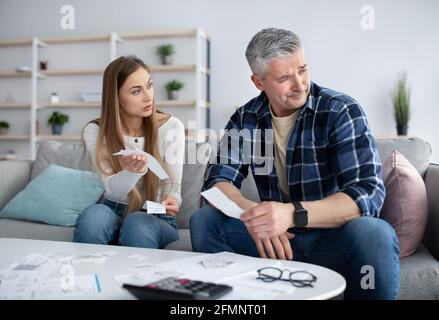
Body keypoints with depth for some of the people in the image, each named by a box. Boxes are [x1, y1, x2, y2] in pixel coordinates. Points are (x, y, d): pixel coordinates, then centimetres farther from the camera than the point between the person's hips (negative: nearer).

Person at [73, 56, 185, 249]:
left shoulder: (171, 127, -8)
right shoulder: (95, 131, -8)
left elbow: (172, 185, -7)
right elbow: (113, 189, -17)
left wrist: (172, 200, -32)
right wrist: (133, 171, -40)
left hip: (156, 219, -1)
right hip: (114, 212, 1)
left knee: (137, 224, -35)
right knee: (93, 215, -33)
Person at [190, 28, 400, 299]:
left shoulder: (342, 111, -13)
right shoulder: (245, 119, 0)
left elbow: (370, 192, -22)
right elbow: (218, 181, -5)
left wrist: (293, 213, -37)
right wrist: (253, 214, -27)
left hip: (333, 236, -3)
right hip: (276, 237, 3)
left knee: (373, 233, -34)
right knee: (204, 221, -13)